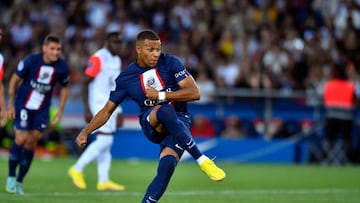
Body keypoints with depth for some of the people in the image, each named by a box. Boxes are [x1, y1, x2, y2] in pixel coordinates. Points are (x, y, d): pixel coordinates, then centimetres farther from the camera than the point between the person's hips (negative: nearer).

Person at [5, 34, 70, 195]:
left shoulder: (62, 67, -10)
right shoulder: (31, 61, -18)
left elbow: (64, 88, 9)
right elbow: (14, 80, -6)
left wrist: (60, 111, 5)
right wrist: (10, 105, -6)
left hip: (42, 109, 3)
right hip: (23, 105, -3)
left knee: (32, 142, 1)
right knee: (21, 139, -14)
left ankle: (19, 181, 15)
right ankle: (11, 177, 4)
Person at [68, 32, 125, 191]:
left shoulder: (117, 60, 15)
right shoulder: (97, 59, -12)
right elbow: (85, 83, -13)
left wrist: (118, 111, 20)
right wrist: (87, 109, -18)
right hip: (98, 104, -9)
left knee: (106, 143, 7)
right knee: (104, 140, -15)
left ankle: (103, 181, 9)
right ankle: (77, 169, -4)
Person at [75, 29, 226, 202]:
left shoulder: (170, 63, -4)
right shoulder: (126, 78, 0)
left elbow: (194, 93, -10)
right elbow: (108, 110, 10)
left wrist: (161, 95, -15)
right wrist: (86, 132, -1)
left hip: (178, 123, 0)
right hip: (151, 124, 0)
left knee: (167, 166, -29)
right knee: (165, 110, -38)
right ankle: (201, 160, -32)